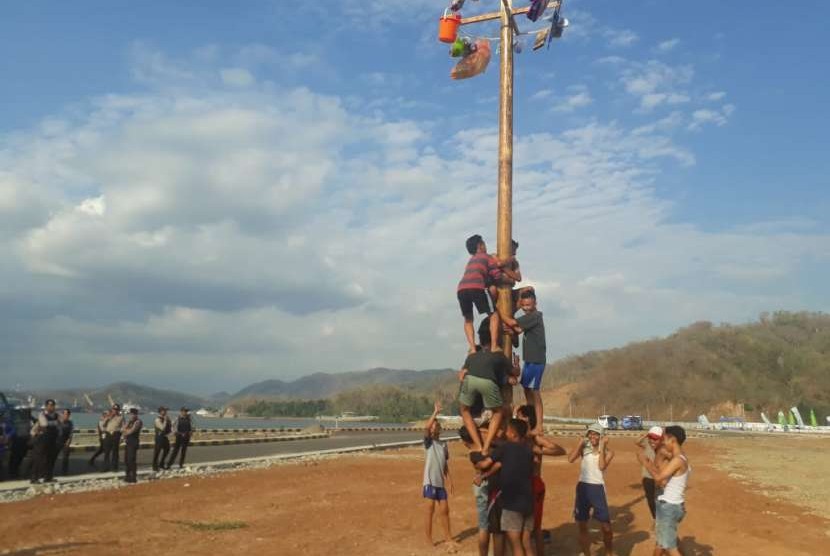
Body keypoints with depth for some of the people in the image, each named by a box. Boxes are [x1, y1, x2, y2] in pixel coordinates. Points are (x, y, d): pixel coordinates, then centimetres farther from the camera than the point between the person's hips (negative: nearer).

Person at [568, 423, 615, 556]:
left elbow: (602, 466, -17)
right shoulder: (584, 448, 5)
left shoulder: (608, 451, 1)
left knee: (605, 526, -2)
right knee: (582, 525, 9)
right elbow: (570, 459, -11)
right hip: (582, 487, 3)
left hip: (597, 488, -2)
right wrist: (581, 442, -8)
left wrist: (602, 446, -13)